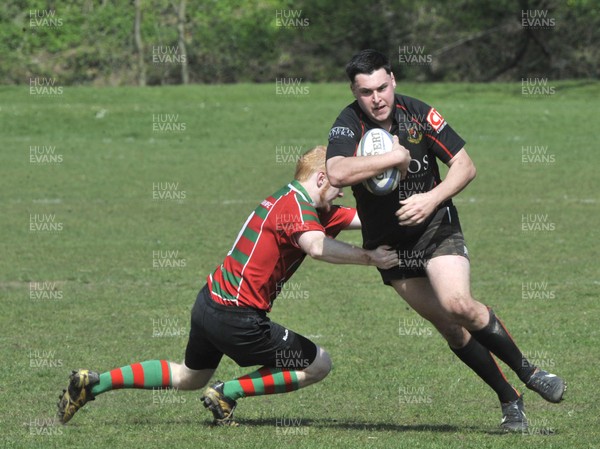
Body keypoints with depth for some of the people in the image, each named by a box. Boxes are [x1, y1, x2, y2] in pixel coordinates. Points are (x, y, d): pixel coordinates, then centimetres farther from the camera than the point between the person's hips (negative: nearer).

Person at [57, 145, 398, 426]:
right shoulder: (296, 206, -17)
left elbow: (359, 218, 17)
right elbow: (317, 246, -38)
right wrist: (368, 257, -37)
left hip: (210, 303, 10)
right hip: (237, 317, -10)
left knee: (189, 377, 31)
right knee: (319, 365, 0)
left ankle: (93, 382, 24)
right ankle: (229, 393, -3)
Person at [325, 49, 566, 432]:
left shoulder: (419, 114, -12)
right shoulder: (349, 124, -16)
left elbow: (465, 166, -7)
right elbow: (337, 173, -35)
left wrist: (433, 198, -23)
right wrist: (394, 156, -32)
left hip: (437, 229, -1)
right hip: (389, 244, 1)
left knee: (459, 305, -23)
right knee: (448, 326, 0)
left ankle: (527, 371, -5)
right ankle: (510, 400, 12)